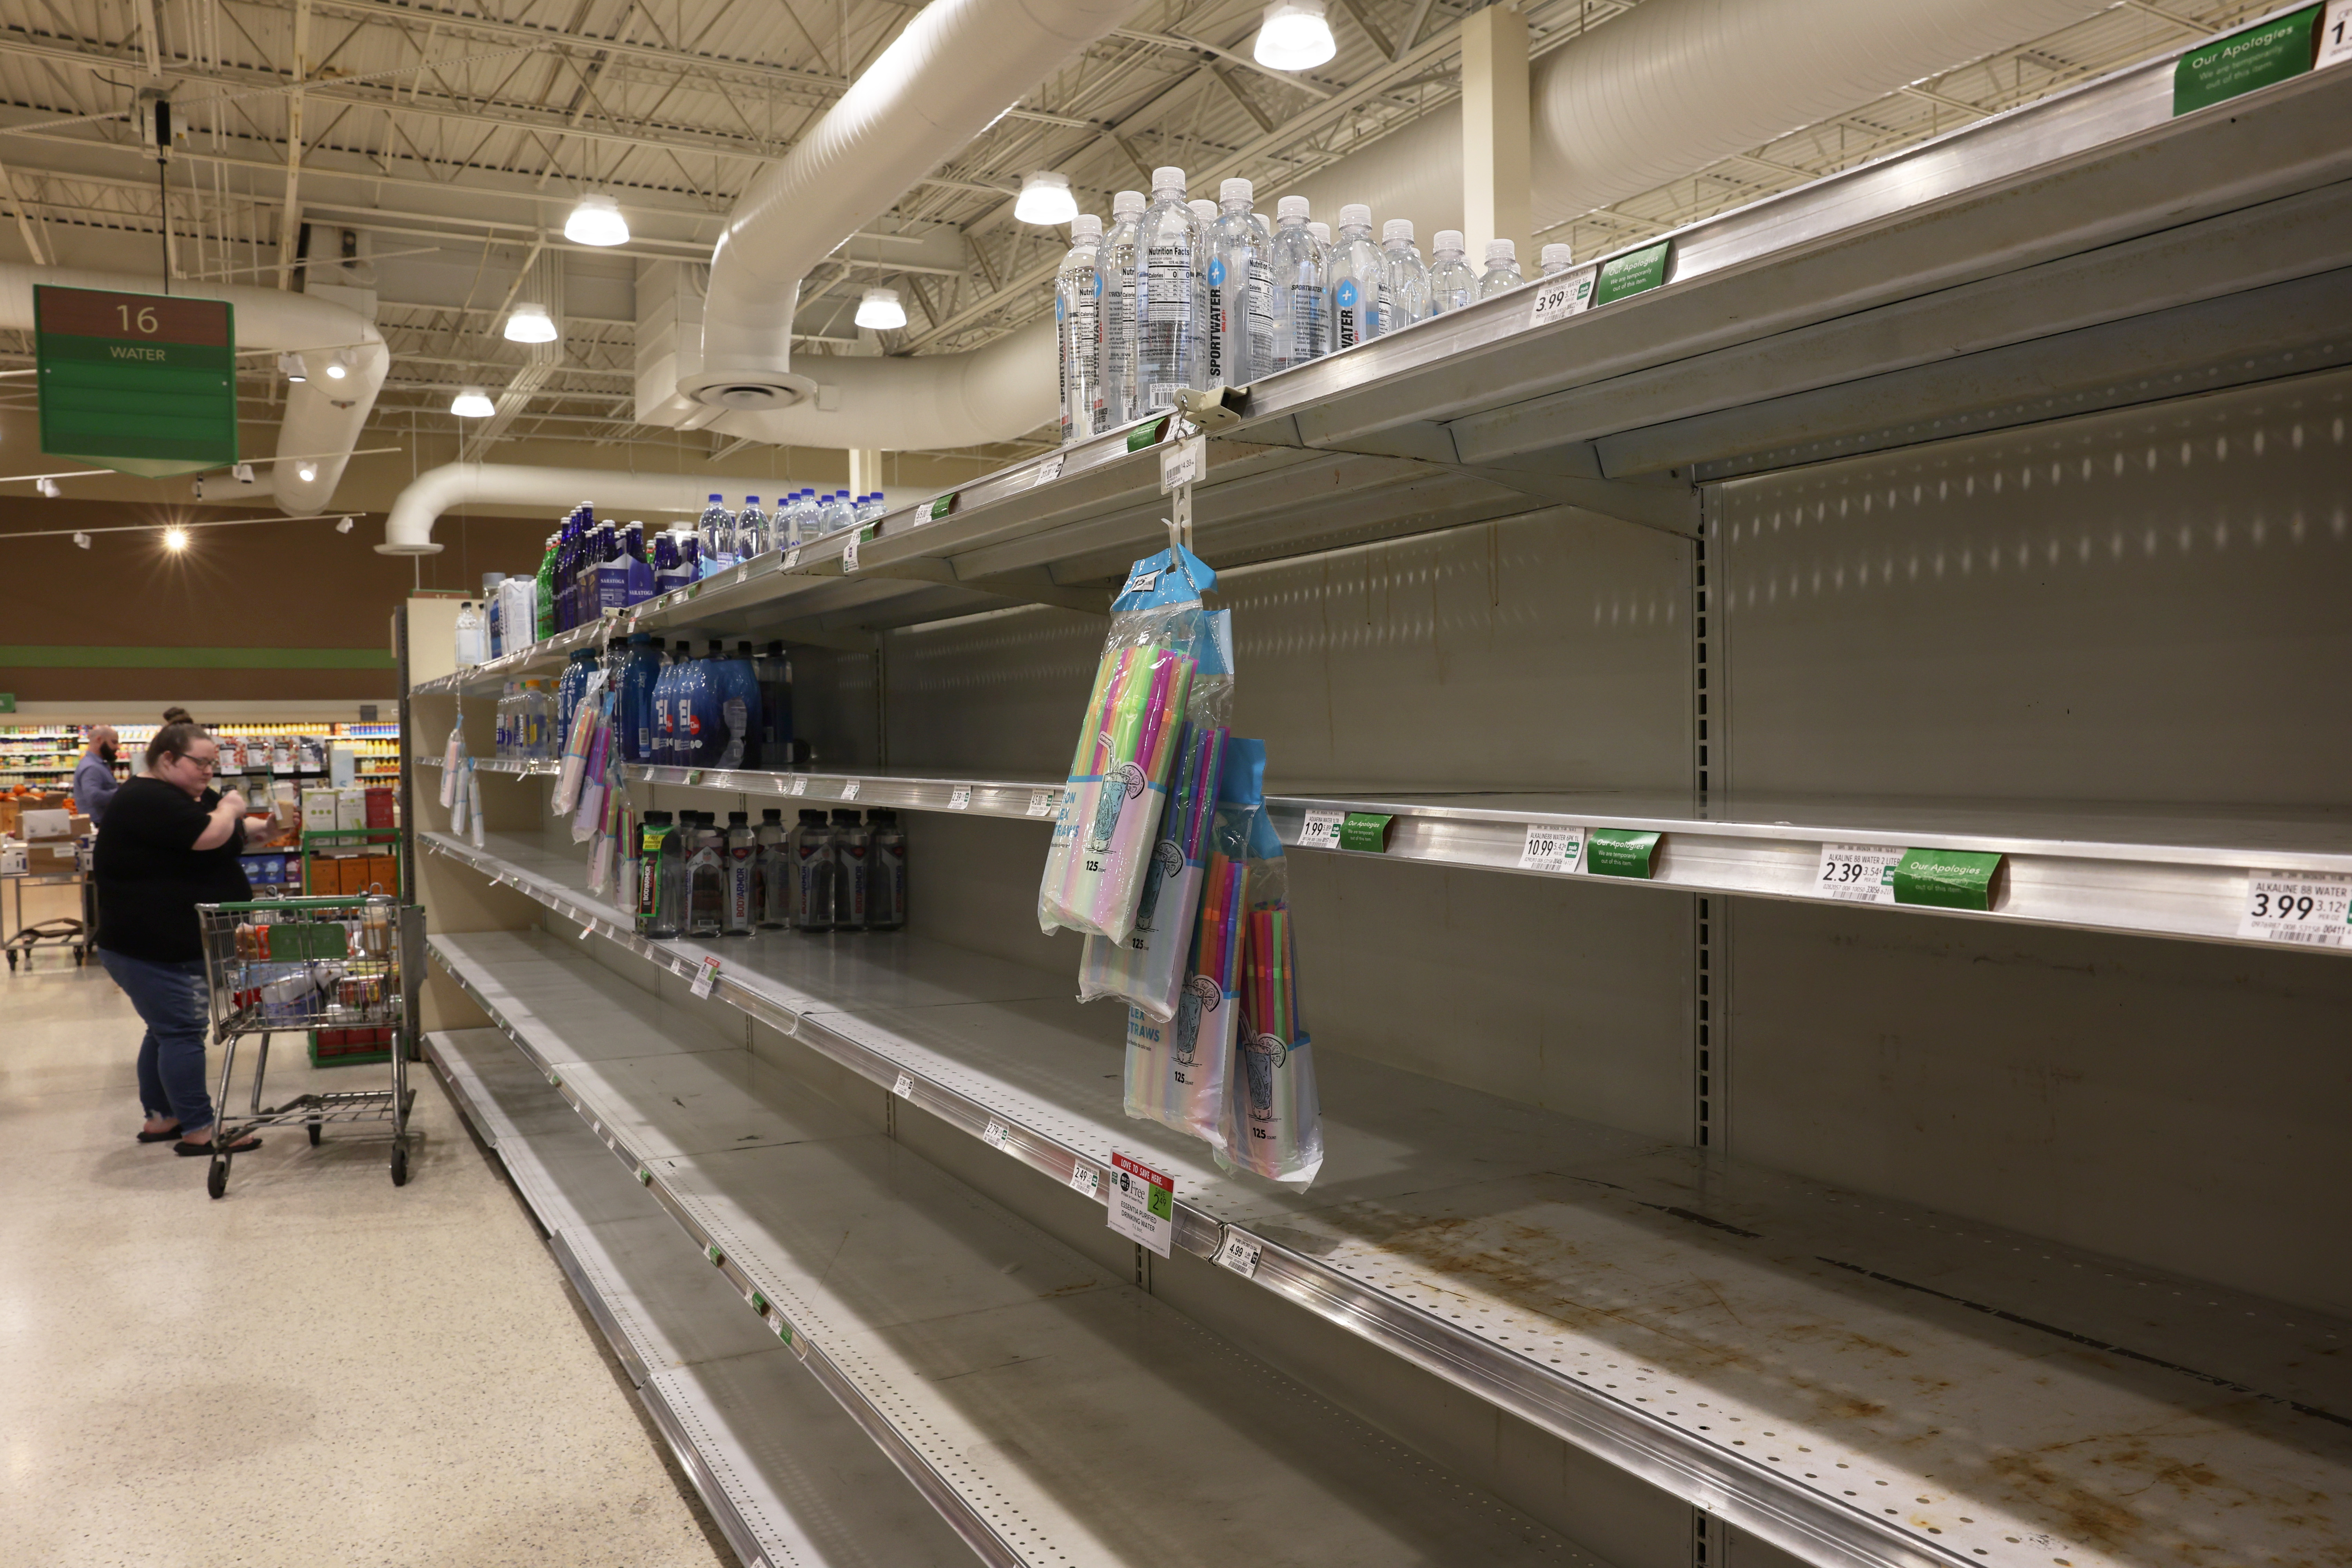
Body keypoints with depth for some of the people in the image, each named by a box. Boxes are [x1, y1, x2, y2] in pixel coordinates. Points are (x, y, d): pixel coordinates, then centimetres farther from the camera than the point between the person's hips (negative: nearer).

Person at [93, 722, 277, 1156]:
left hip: (178, 942, 10)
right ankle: (198, 1131, -4)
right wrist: (228, 809, -10)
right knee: (182, 1032, -8)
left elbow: (238, 836, 20)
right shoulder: (145, 800, -18)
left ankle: (160, 1118, 26)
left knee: (167, 1029, 16)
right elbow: (208, 836, -29)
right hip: (150, 948, -10)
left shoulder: (194, 796, 13)